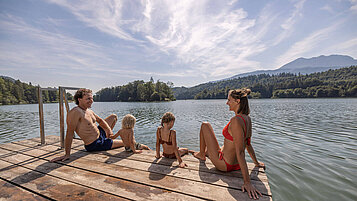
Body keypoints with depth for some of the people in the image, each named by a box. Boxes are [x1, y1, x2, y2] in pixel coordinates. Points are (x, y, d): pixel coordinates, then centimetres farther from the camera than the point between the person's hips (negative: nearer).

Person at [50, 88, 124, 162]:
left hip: (100, 134, 9)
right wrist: (67, 154, -25)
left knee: (114, 116, 20)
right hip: (94, 145, -9)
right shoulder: (75, 112, -25)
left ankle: (108, 137, 29)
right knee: (124, 143, 1)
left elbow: (100, 120, 15)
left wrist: (108, 129, -5)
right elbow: (69, 133, -26)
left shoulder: (89, 111, 2)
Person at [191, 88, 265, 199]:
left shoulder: (236, 120, -30)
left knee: (205, 125, 3)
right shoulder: (247, 119, -2)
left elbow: (240, 152, -30)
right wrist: (257, 163, 22)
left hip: (224, 165, -8)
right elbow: (248, 145, 7)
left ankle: (201, 154, 21)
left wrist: (247, 182, -26)